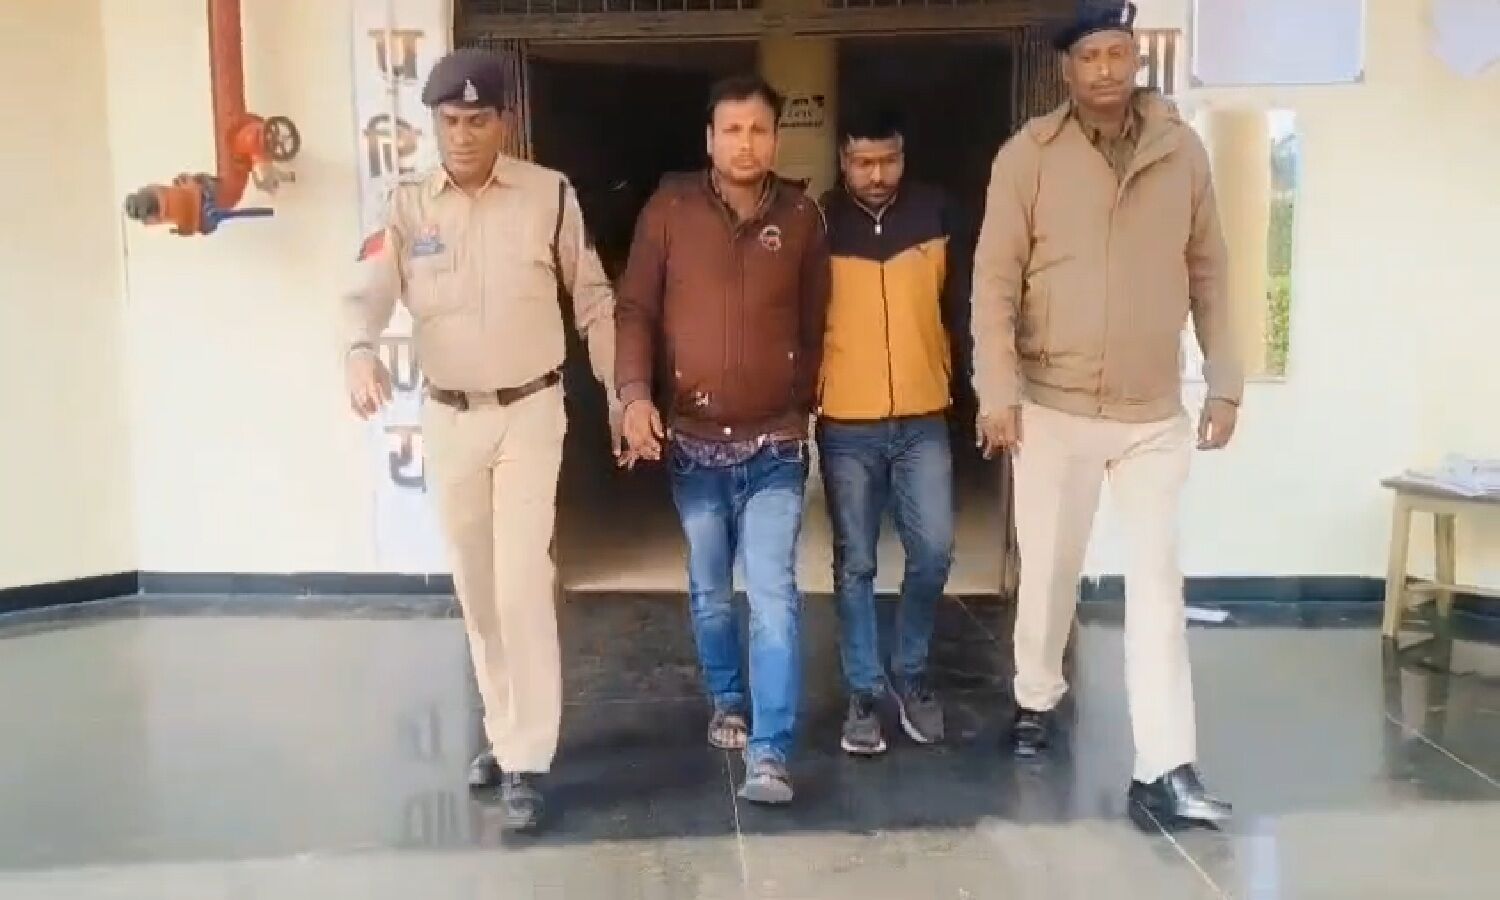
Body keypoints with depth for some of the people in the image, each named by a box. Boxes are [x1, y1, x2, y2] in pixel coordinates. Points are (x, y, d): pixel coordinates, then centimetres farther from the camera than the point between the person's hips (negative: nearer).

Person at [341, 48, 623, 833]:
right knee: (476, 590, 13)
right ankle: (504, 731, 30)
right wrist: (361, 352, -33)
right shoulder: (406, 204, -2)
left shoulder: (550, 195, -6)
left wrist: (623, 393, 0)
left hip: (530, 412, -3)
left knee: (523, 586, -8)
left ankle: (527, 760, 2)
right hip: (447, 418, 3)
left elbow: (592, 300, 2)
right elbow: (368, 294, -11)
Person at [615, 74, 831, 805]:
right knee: (710, 591, 16)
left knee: (773, 596, -7)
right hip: (692, 442, 1)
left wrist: (803, 406, 10)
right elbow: (636, 309, -3)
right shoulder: (669, 208, -3)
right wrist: (635, 393, -17)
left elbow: (815, 325, 7)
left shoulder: (803, 217, 0)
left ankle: (770, 754, -2)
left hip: (774, 445, -1)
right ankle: (727, 701, 38)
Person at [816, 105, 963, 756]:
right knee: (855, 564, 5)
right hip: (846, 424, -1)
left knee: (934, 552, 0)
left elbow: (957, 302, 11)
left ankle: (911, 674, 22)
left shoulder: (935, 214, 2)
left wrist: (947, 375, 11)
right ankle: (864, 691, 18)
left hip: (923, 419, 2)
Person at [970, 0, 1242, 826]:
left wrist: (1224, 381, 5)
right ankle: (1036, 700, 36)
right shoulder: (1027, 155, -5)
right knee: (1049, 570, 11)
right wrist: (998, 392, -12)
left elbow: (1208, 273, 8)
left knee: (1157, 585, 0)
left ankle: (1165, 769, 5)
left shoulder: (1182, 150, 3)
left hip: (1155, 413, 2)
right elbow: (995, 282, -6)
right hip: (1054, 407, -2)